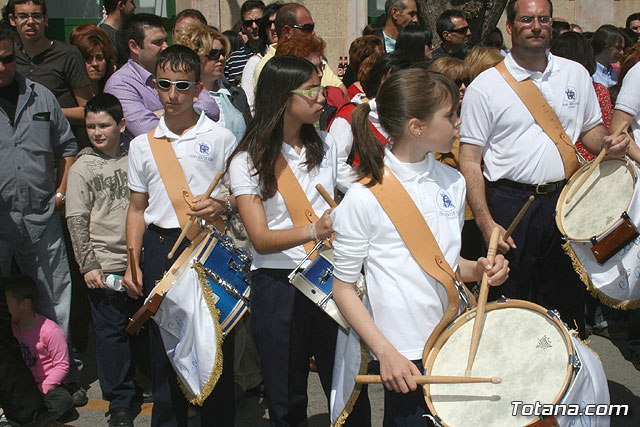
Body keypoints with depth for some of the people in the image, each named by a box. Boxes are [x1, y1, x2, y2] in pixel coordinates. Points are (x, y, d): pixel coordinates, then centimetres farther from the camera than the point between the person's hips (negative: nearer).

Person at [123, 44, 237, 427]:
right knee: (164, 347, 8)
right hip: (161, 248, 3)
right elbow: (137, 209, 14)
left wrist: (224, 206, -16)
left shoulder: (220, 138, 2)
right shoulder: (143, 145, 9)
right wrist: (132, 263, 7)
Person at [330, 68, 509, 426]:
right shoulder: (364, 197, -15)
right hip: (406, 358, -6)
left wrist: (479, 269, -5)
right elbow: (344, 287, -9)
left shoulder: (452, 182, 5)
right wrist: (386, 353, -16)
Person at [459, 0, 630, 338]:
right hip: (509, 204, -3)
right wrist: (485, 222, -14)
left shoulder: (575, 74, 9)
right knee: (510, 304, 6)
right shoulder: (484, 87, -4)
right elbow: (470, 161, -5)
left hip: (565, 199, 3)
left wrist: (608, 144, -4)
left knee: (568, 298, 12)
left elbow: (590, 130, 20)